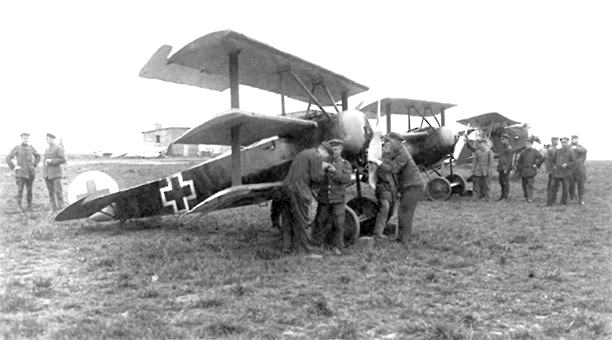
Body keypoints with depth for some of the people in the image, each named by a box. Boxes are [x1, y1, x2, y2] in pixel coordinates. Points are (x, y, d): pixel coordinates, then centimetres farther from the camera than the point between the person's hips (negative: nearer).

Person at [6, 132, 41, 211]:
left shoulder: (31, 147, 7)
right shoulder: (16, 148, -2)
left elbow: (38, 156, 22)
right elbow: (8, 158, -4)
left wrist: (34, 165, 13)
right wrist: (13, 167, -8)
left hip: (30, 172, 3)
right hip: (20, 172, -3)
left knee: (29, 190, 6)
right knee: (20, 189, -7)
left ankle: (29, 206, 12)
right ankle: (19, 206, 0)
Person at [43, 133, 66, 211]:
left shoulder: (58, 149, -3)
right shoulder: (47, 149, 16)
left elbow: (63, 160, -10)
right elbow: (45, 160, 22)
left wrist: (51, 161, -17)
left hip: (56, 174, -6)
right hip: (47, 174, 6)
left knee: (58, 192, -6)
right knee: (51, 192, 6)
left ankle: (61, 209, -2)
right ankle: (54, 209, 10)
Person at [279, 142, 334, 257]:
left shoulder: (303, 153, 24)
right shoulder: (316, 156, -6)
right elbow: (316, 177, -13)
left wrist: (326, 166, 19)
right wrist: (322, 168, 5)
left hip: (286, 188, 9)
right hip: (299, 192, -9)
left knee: (288, 222, 13)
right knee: (302, 223, -4)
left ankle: (286, 248, 18)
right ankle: (306, 251, 1)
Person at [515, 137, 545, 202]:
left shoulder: (534, 152, 0)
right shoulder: (523, 152, 10)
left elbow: (542, 158, -4)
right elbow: (519, 161, 12)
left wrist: (536, 165, -6)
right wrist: (518, 169, 5)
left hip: (531, 170, -4)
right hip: (523, 170, 4)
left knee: (530, 184, -9)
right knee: (524, 184, 8)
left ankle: (530, 198, -8)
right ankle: (526, 196, 22)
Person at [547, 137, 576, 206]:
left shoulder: (570, 152, 0)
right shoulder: (557, 151, 12)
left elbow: (574, 162, -3)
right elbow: (554, 160, 23)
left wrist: (567, 164, -18)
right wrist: (554, 166, 6)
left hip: (565, 173, -3)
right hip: (556, 172, 3)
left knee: (565, 188, 2)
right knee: (553, 187, 1)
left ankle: (564, 202, 13)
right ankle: (550, 202, 6)